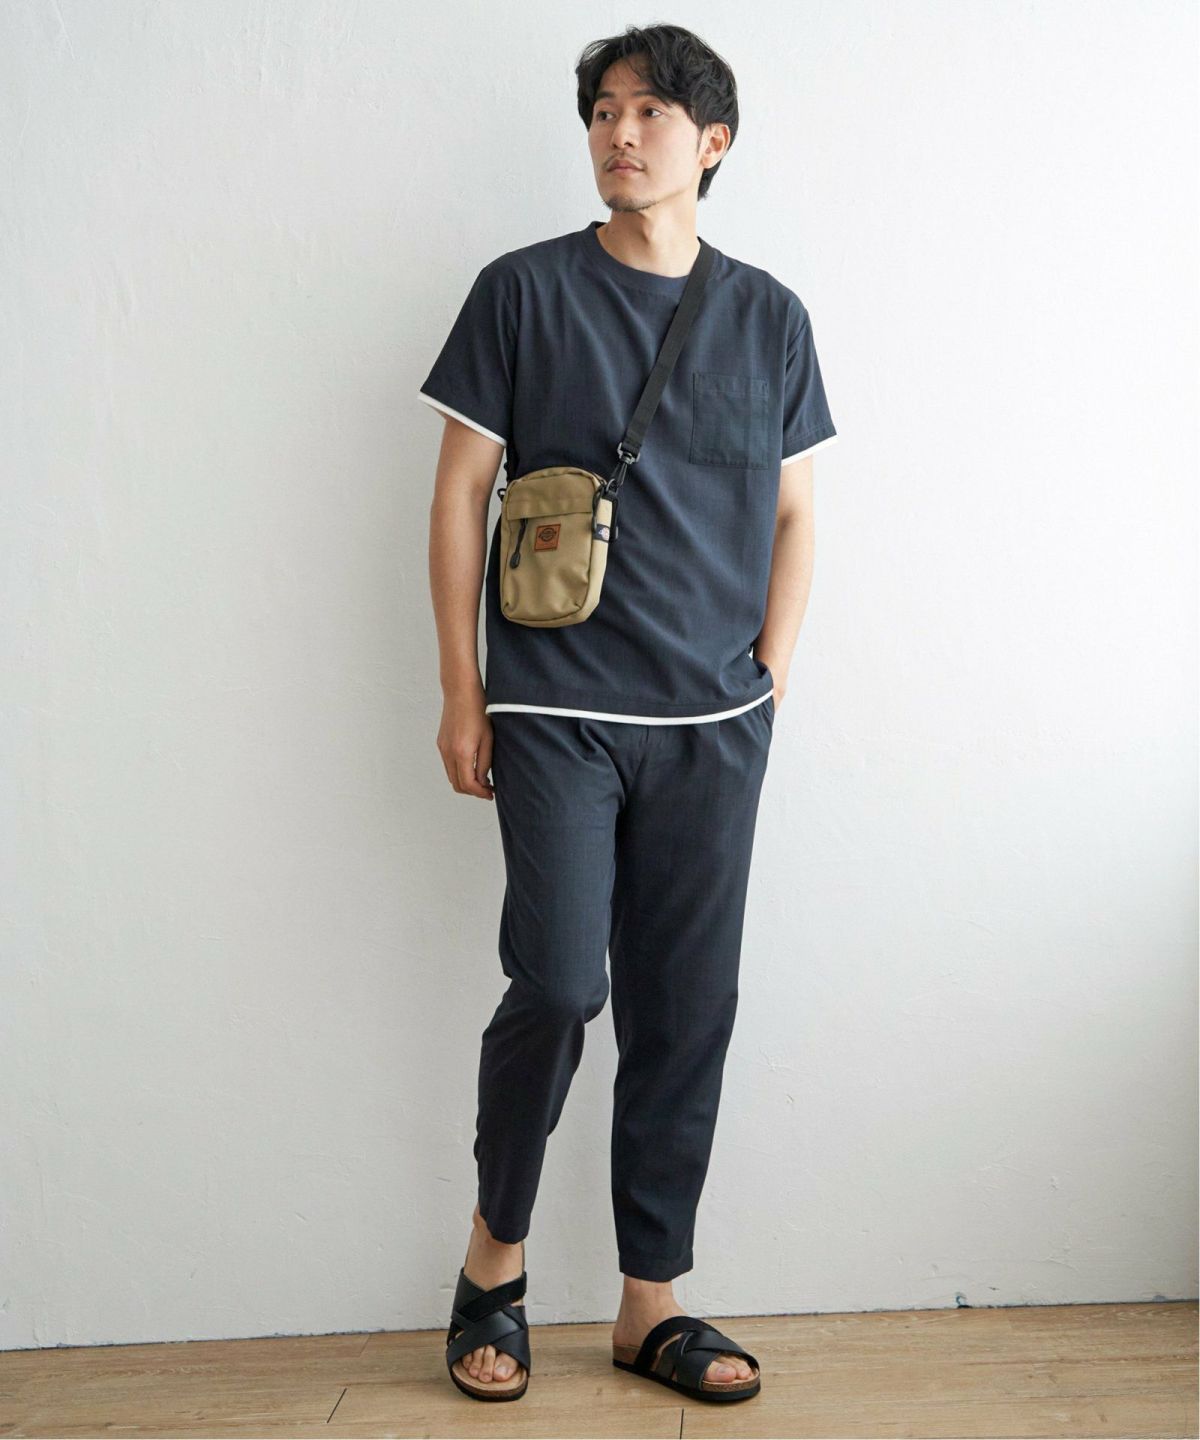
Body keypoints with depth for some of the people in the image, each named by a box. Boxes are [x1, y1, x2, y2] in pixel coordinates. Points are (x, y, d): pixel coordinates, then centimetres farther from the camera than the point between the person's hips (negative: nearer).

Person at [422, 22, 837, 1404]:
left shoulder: (768, 314, 10)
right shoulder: (523, 290, 2)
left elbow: (793, 512, 14)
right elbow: (460, 494, 2)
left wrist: (770, 681, 6)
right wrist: (461, 693, -2)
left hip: (715, 722, 3)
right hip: (557, 708, -3)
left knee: (688, 1008, 4)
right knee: (560, 983, -10)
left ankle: (651, 1303, 18)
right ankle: (494, 1250, 17)